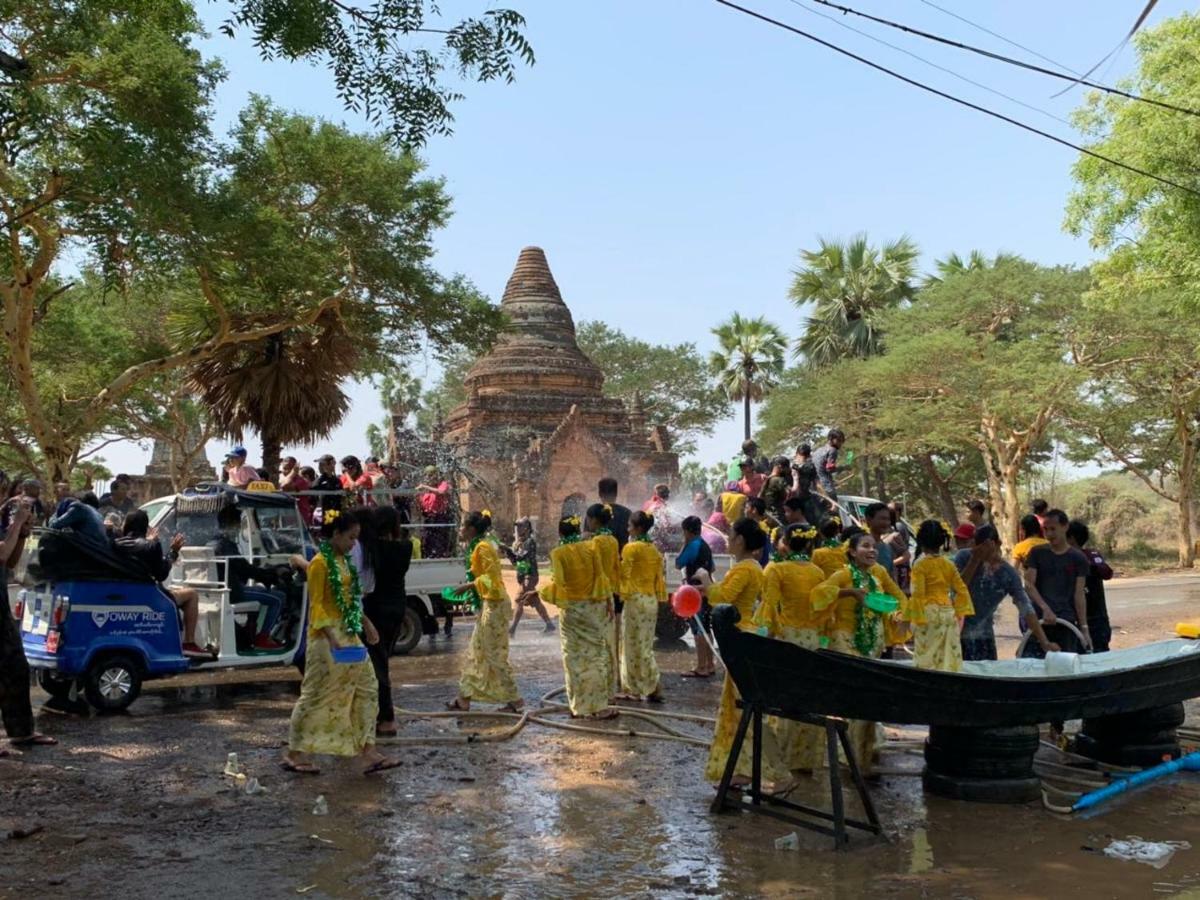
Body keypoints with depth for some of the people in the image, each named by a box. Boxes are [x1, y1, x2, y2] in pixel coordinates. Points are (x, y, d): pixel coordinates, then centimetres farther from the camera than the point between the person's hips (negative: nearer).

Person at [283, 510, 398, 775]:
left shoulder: (344, 560, 12)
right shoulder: (320, 563, -12)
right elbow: (316, 605, -16)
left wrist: (366, 623, 14)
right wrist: (331, 637, -25)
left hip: (349, 634, 9)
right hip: (327, 636, -9)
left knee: (367, 688, 4)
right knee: (315, 694, 0)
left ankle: (367, 753, 6)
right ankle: (295, 753, 13)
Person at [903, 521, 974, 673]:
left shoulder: (920, 565, -8)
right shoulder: (949, 565, 8)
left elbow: (918, 594, -13)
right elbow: (962, 590, 8)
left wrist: (910, 617, -9)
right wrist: (960, 614, 15)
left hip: (928, 614, -5)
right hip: (948, 613, 5)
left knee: (926, 660, -2)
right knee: (948, 658, 8)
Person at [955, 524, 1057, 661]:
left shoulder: (1008, 573, -9)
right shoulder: (964, 558, -10)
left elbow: (1026, 608, -12)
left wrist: (1044, 642, -20)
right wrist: (974, 561, -24)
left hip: (983, 635, 2)